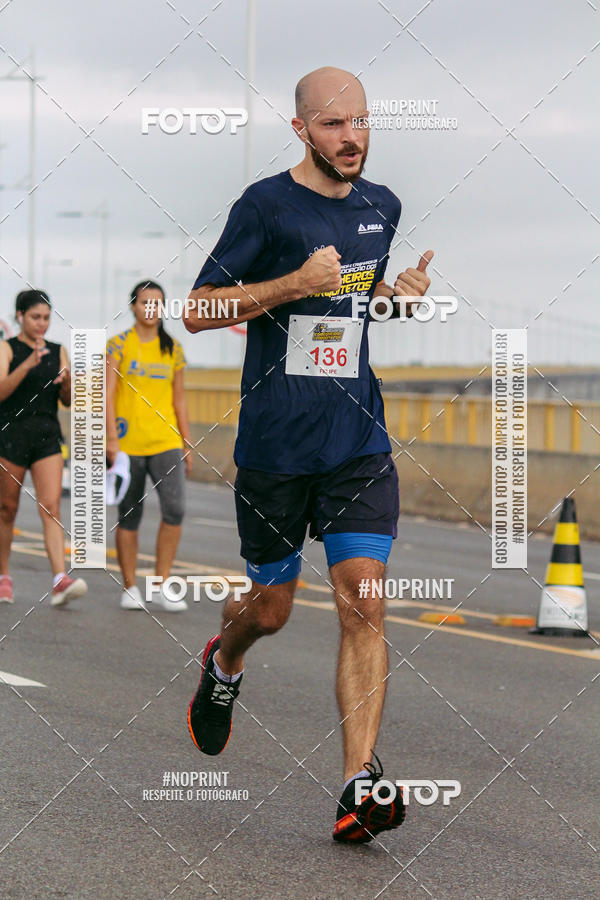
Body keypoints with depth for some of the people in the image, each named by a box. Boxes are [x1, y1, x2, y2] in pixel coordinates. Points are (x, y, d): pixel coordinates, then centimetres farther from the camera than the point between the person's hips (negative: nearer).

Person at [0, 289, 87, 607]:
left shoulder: (58, 351, 11)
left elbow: (68, 401, 11)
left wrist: (67, 381, -11)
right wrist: (27, 365, -28)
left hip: (47, 437, 3)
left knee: (51, 507, -10)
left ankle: (60, 581, -20)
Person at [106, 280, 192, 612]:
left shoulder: (173, 348, 10)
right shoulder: (119, 345, 0)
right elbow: (108, 394, -5)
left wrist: (186, 445, 13)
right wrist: (111, 438, -14)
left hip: (166, 443, 2)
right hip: (127, 444, -2)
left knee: (174, 509, -14)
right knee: (129, 517, 5)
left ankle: (162, 586, -5)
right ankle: (130, 588, 16)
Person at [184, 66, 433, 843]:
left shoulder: (382, 208, 10)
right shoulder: (264, 206, -7)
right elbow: (197, 311, -7)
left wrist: (405, 292, 5)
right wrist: (295, 284, -18)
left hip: (360, 443, 3)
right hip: (275, 446, -3)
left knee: (363, 605, -11)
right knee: (270, 610, 10)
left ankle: (359, 786, -12)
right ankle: (222, 664, 47)